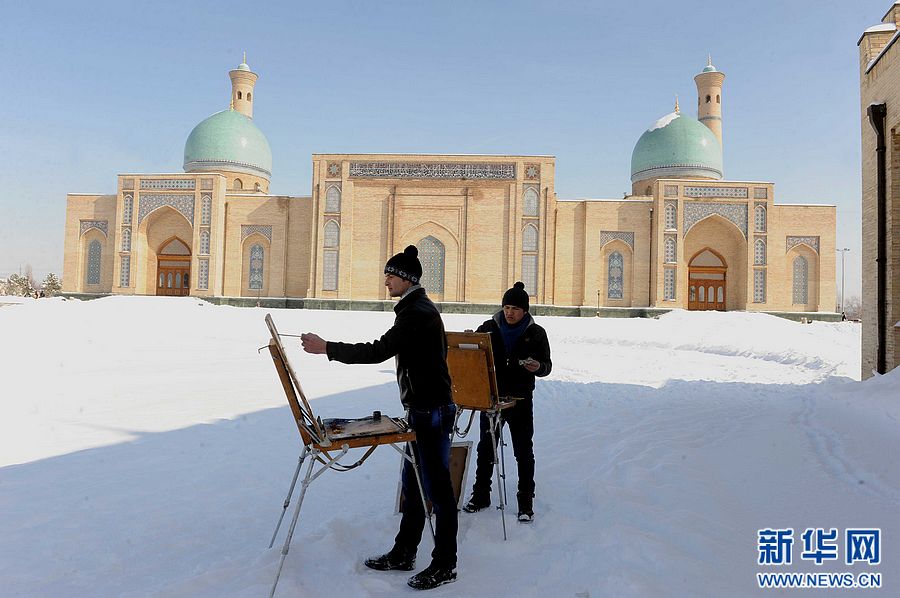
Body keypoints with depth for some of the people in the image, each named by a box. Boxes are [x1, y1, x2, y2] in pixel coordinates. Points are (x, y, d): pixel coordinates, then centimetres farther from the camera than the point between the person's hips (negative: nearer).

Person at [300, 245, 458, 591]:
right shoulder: (419, 308, 16)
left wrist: (326, 348, -20)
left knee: (437, 487, -1)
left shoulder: (417, 312, -18)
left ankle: (444, 565, 11)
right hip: (424, 408, 11)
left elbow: (378, 351, -25)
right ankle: (404, 553, 28)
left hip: (432, 411, -11)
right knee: (413, 484, 16)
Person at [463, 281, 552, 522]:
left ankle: (526, 502, 13)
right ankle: (481, 495, 25)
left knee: (523, 451, 2)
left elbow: (547, 364, 4)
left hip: (521, 399, -2)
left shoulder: (536, 333, -1)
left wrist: (538, 367, -19)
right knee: (485, 447, 10)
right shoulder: (489, 328, 2)